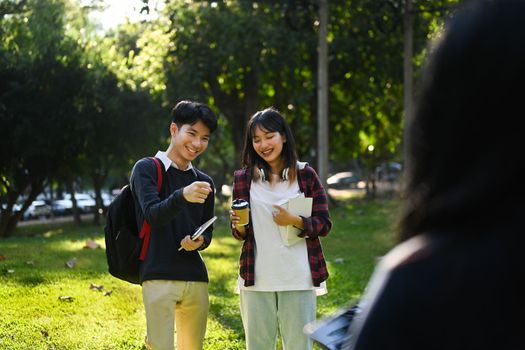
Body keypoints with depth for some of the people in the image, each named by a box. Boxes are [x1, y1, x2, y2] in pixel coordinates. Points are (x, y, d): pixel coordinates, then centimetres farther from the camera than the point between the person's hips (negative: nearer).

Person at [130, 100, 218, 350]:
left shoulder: (203, 183, 16)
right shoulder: (147, 169, 0)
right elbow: (154, 215, -15)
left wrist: (199, 242, -4)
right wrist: (182, 196, -35)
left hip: (196, 278, 6)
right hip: (159, 276, -5)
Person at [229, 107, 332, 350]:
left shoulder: (306, 175, 2)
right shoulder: (244, 178, 7)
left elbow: (323, 225, 2)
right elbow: (240, 234, 13)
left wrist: (295, 221, -16)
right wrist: (238, 227, -11)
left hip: (298, 279, -1)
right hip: (256, 280, 2)